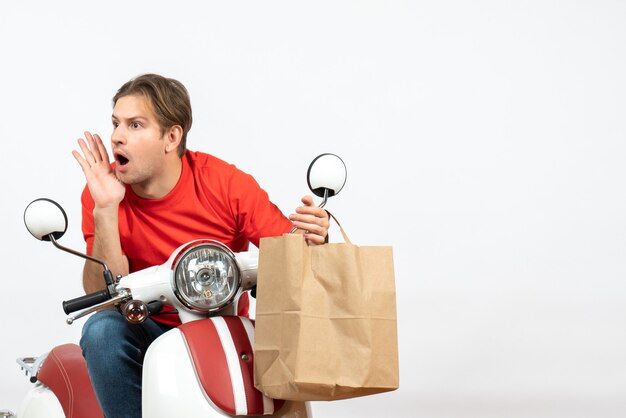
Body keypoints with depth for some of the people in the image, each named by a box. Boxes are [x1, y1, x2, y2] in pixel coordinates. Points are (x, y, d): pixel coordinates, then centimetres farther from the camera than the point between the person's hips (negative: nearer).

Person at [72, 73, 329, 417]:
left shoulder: (228, 184, -12)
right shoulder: (101, 193, -10)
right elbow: (103, 297, -18)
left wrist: (313, 239, -34)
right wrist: (105, 211, -27)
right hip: (150, 332, 1)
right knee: (102, 329, -30)